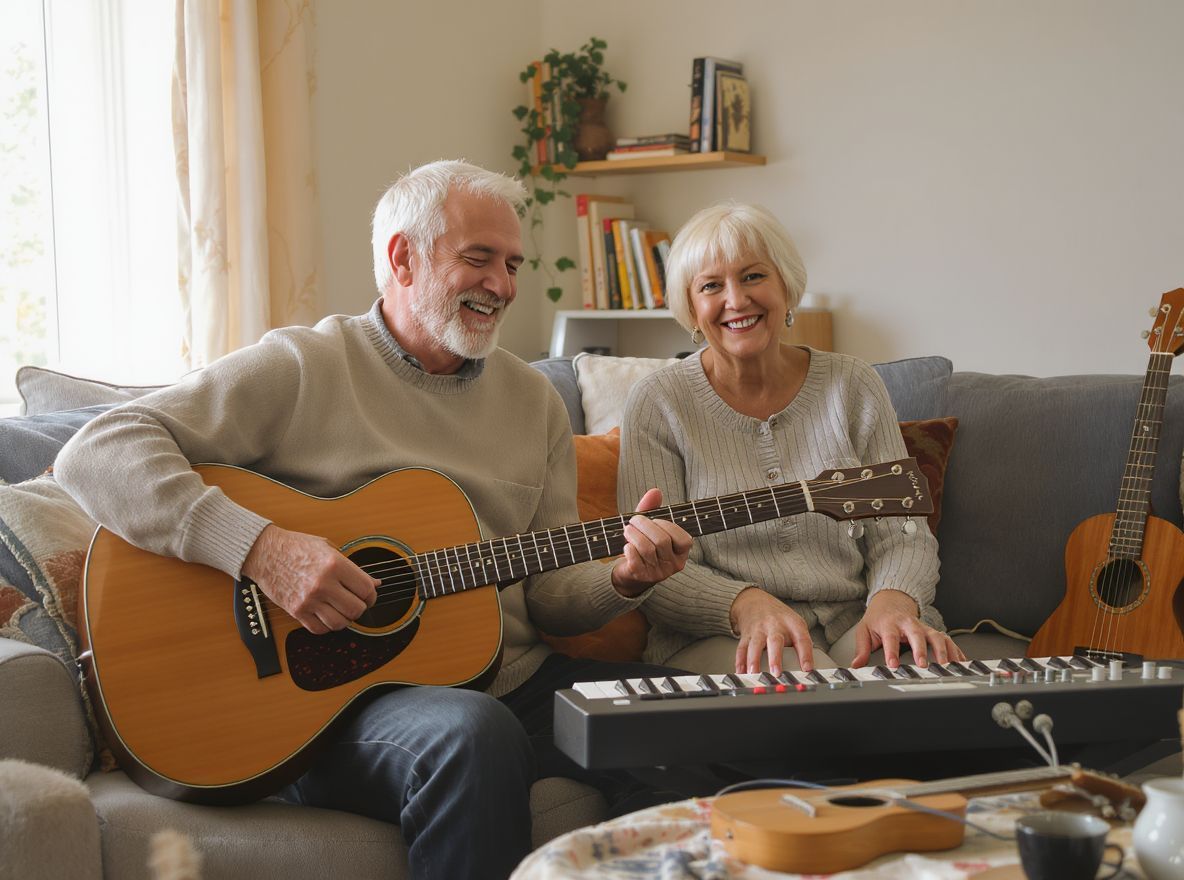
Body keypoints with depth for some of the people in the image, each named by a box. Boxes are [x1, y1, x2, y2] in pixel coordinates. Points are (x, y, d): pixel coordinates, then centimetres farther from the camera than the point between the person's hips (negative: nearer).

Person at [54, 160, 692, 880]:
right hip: (329, 692, -5)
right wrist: (260, 547, -24)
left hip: (516, 683, 6)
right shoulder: (302, 367, -2)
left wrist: (624, 580, -7)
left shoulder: (533, 399, 17)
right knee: (476, 735, -37)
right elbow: (96, 453, -11)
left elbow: (552, 590, 16)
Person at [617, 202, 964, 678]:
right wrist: (746, 605, -25)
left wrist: (892, 601, -19)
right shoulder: (658, 403, 2)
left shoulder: (854, 387, 9)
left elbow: (902, 535, 5)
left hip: (855, 626, 4)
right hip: (718, 636, -4)